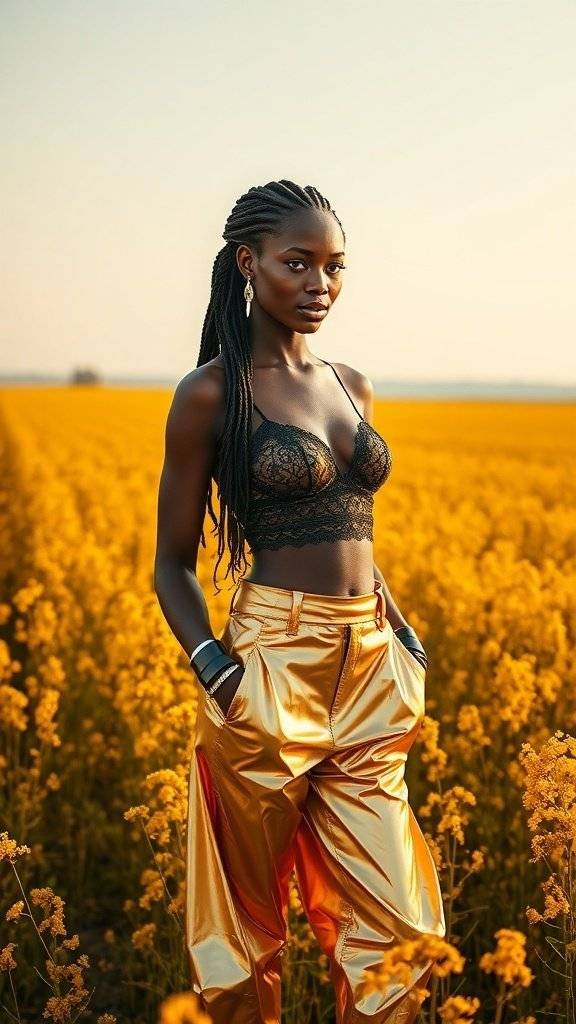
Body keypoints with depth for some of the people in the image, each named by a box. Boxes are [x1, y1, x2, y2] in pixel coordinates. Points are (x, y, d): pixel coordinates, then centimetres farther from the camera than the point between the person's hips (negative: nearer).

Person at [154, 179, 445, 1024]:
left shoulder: (351, 386, 13)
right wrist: (214, 668, -17)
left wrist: (405, 637, 7)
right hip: (273, 666, -5)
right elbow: (172, 565, -2)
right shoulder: (210, 393, -4)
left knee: (393, 929, 7)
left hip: (370, 674, 5)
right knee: (251, 920, 9)